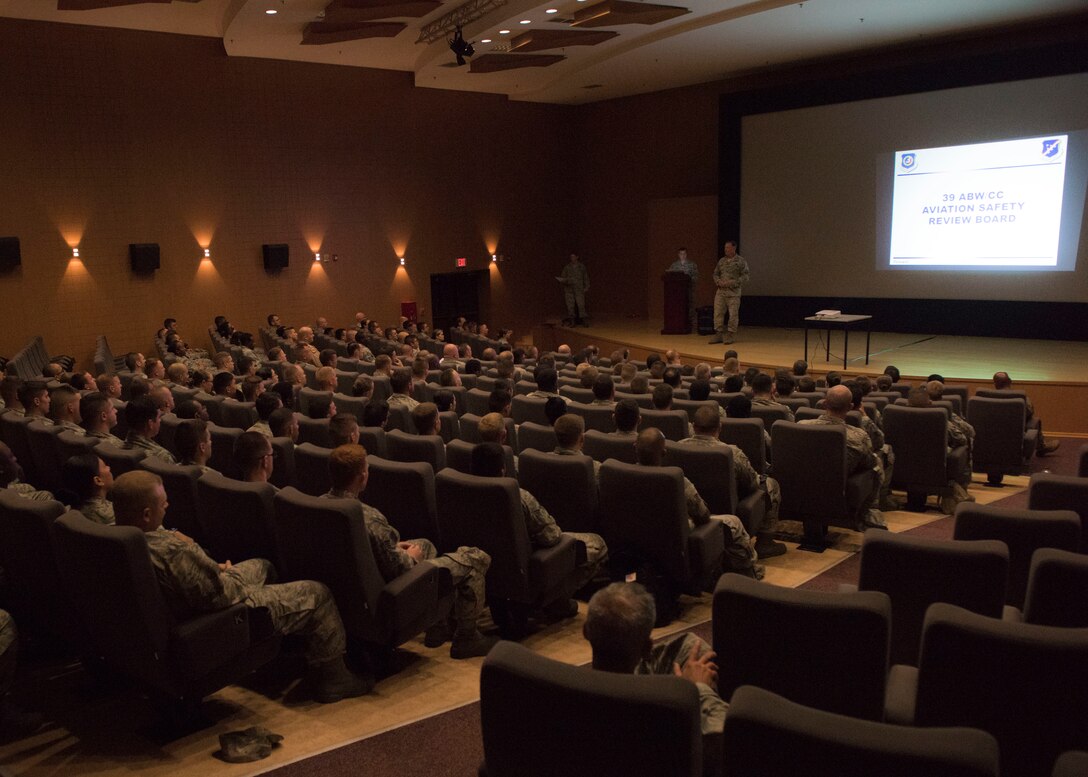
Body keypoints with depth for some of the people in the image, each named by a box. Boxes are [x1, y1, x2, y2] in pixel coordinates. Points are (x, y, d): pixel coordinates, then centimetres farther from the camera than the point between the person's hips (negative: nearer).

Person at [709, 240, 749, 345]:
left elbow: (745, 277, -8)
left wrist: (730, 283, -16)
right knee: (718, 313, 2)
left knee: (733, 314, -2)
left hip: (733, 292, -5)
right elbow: (716, 274, 19)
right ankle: (720, 334, 10)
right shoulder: (721, 261, 12)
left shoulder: (741, 261, -4)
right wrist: (718, 282, -3)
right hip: (720, 291, 5)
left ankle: (731, 334, 7)